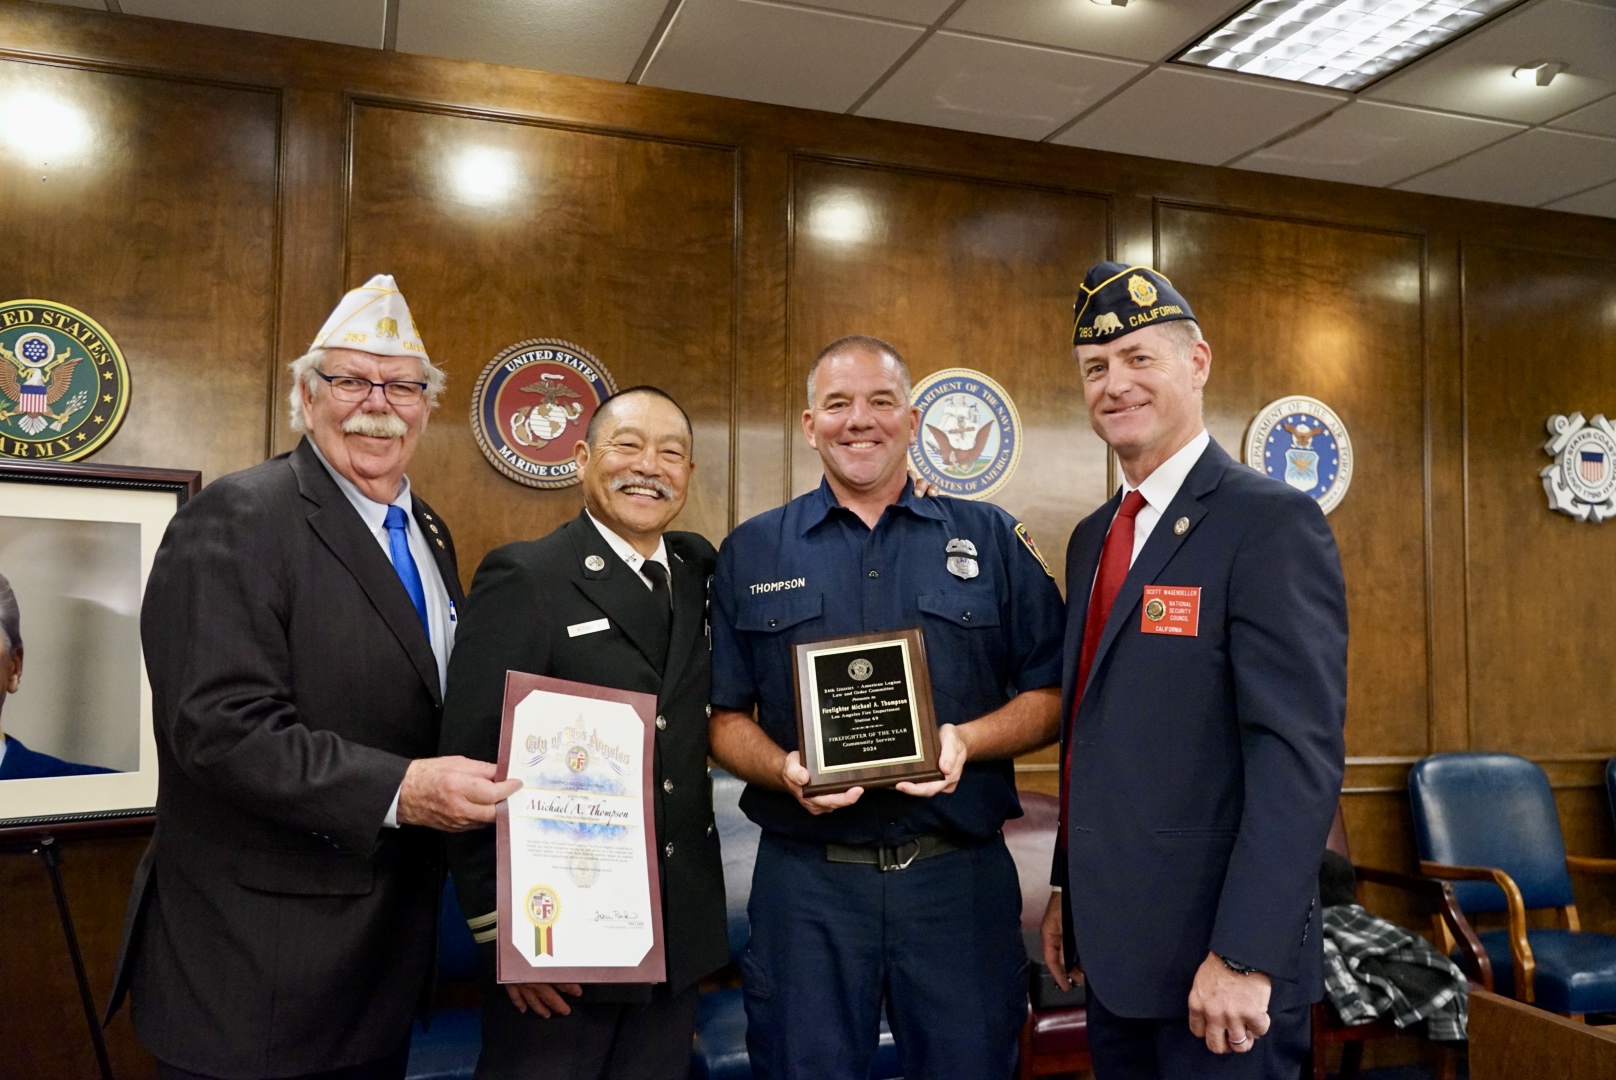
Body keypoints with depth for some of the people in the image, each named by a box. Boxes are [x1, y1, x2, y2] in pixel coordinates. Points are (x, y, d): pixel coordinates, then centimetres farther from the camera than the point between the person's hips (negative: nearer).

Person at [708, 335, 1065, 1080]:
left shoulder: (991, 541, 5)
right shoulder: (751, 553, 6)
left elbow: (1050, 695, 4)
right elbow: (725, 716, 6)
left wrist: (967, 740, -15)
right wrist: (785, 769, -14)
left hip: (960, 877, 0)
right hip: (806, 882, 0)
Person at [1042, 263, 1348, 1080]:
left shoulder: (1272, 523, -14)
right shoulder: (1093, 537, 10)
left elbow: (1301, 753, -20)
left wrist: (1245, 956, -23)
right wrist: (1068, 891, 14)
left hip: (1212, 959, -7)